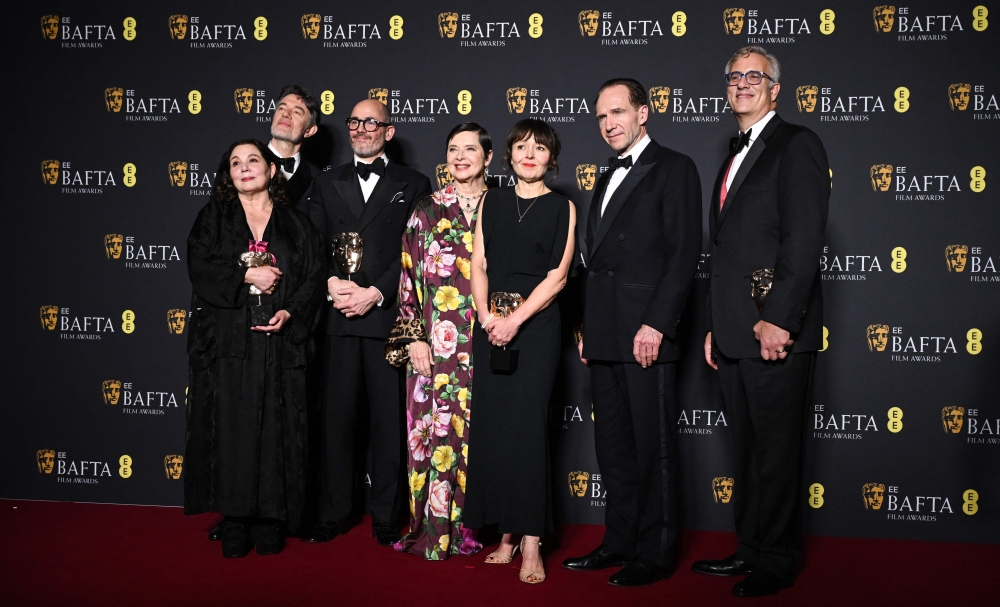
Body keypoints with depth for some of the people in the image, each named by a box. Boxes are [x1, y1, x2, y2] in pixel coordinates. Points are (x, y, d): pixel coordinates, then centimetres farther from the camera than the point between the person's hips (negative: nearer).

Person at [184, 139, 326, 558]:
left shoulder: (296, 224, 13)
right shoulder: (213, 218, 12)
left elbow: (316, 276, 5)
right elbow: (200, 267, -1)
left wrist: (290, 311, -11)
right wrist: (246, 276, -12)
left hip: (280, 342, 1)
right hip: (227, 340, 0)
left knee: (275, 430, -1)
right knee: (231, 429, -4)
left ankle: (269, 523, 6)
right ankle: (234, 524, 3)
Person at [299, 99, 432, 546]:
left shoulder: (412, 185, 9)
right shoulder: (325, 185, 17)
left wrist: (376, 293, -12)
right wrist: (332, 284, -10)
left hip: (388, 315, -2)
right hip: (336, 318, 2)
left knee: (390, 417, 1)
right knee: (335, 416, 5)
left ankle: (386, 516, 11)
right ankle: (333, 513, 15)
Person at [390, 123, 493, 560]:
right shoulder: (428, 209, 6)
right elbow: (409, 276, 3)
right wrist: (414, 337, -4)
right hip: (438, 341, -1)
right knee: (437, 428, -1)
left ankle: (473, 524, 13)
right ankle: (435, 530, 8)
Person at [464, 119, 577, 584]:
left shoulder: (562, 208, 4)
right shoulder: (491, 202, 13)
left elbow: (557, 275, -5)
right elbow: (478, 263, 7)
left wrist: (516, 319, -14)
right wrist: (486, 315, -8)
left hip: (536, 323, -3)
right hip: (491, 324, 3)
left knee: (527, 425, -8)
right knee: (492, 425, 2)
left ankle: (531, 543, -3)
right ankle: (506, 534, 11)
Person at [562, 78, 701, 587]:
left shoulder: (673, 168, -2)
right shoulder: (607, 180, 23)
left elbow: (683, 253, -11)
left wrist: (656, 324, -18)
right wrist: (589, 330, 16)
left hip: (646, 334, -8)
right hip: (605, 336, 8)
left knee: (653, 445, -2)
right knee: (613, 445, 11)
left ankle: (657, 552, 6)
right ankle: (620, 541, 21)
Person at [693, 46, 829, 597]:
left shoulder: (796, 145, -5)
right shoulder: (733, 158, 21)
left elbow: (804, 240, -15)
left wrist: (778, 319, -21)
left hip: (775, 331, -8)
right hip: (733, 334, 8)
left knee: (776, 452, 0)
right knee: (748, 449, 15)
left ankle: (776, 562, 12)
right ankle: (751, 549, 26)